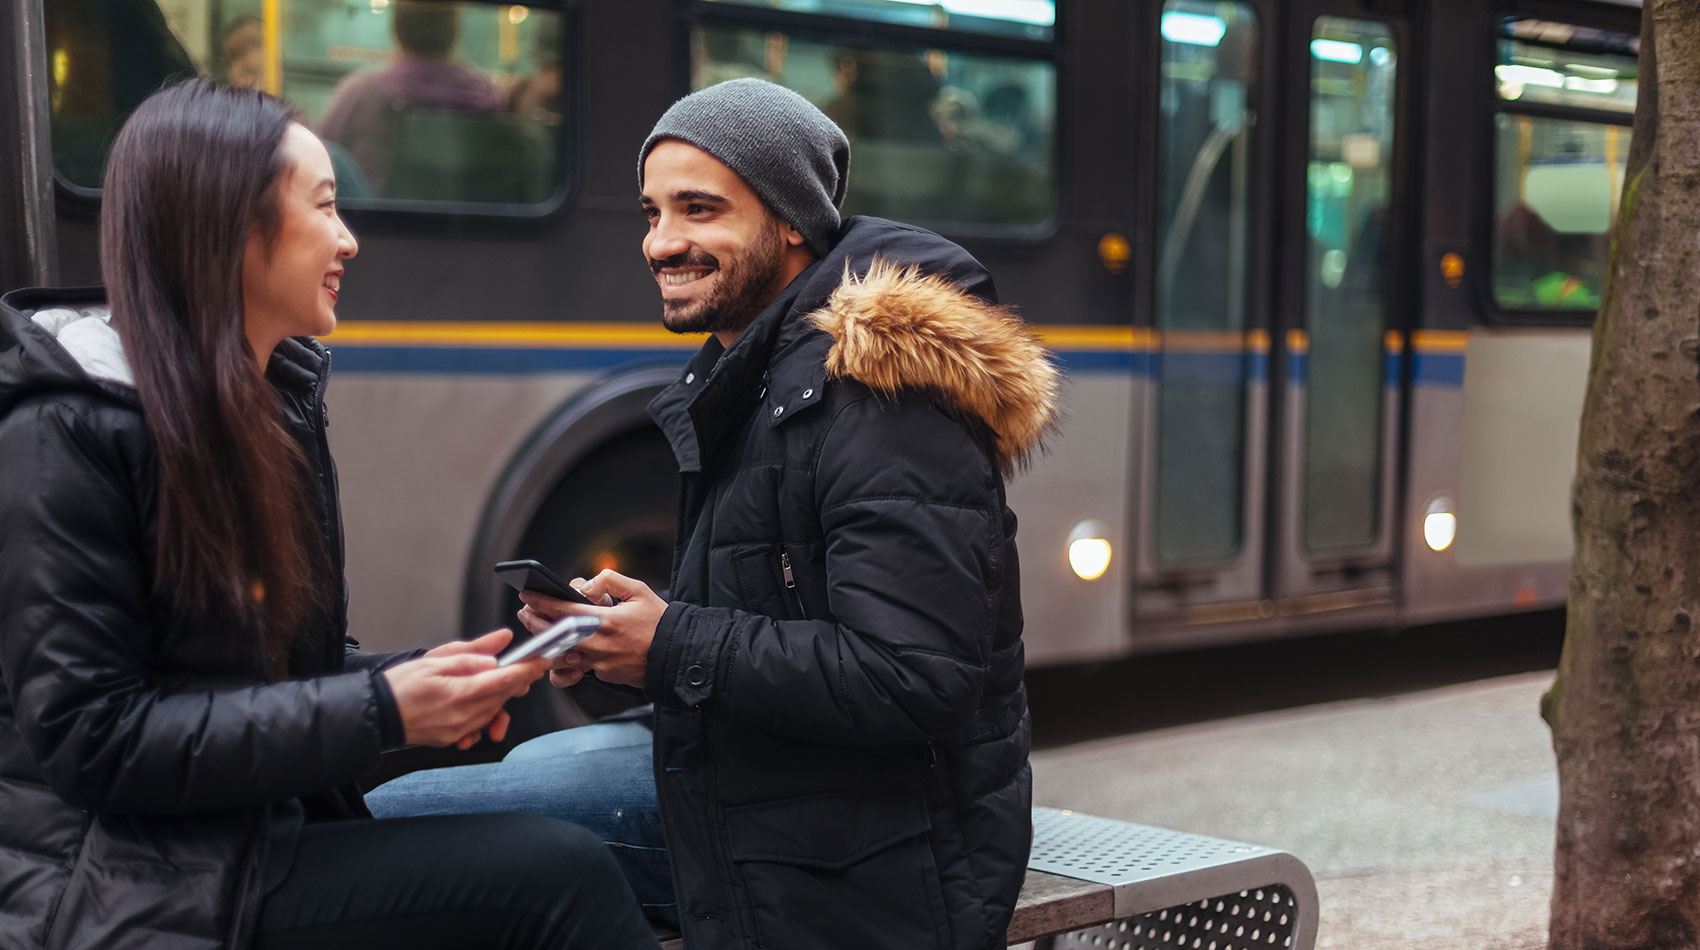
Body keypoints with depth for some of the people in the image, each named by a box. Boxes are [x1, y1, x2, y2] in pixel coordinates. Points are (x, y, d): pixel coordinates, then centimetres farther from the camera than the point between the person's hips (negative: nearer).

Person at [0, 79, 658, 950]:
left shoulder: (282, 404, 11)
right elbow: (87, 734, -17)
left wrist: (417, 682, -3)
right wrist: (376, 714, -19)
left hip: (265, 832, 7)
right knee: (558, 875, -21)